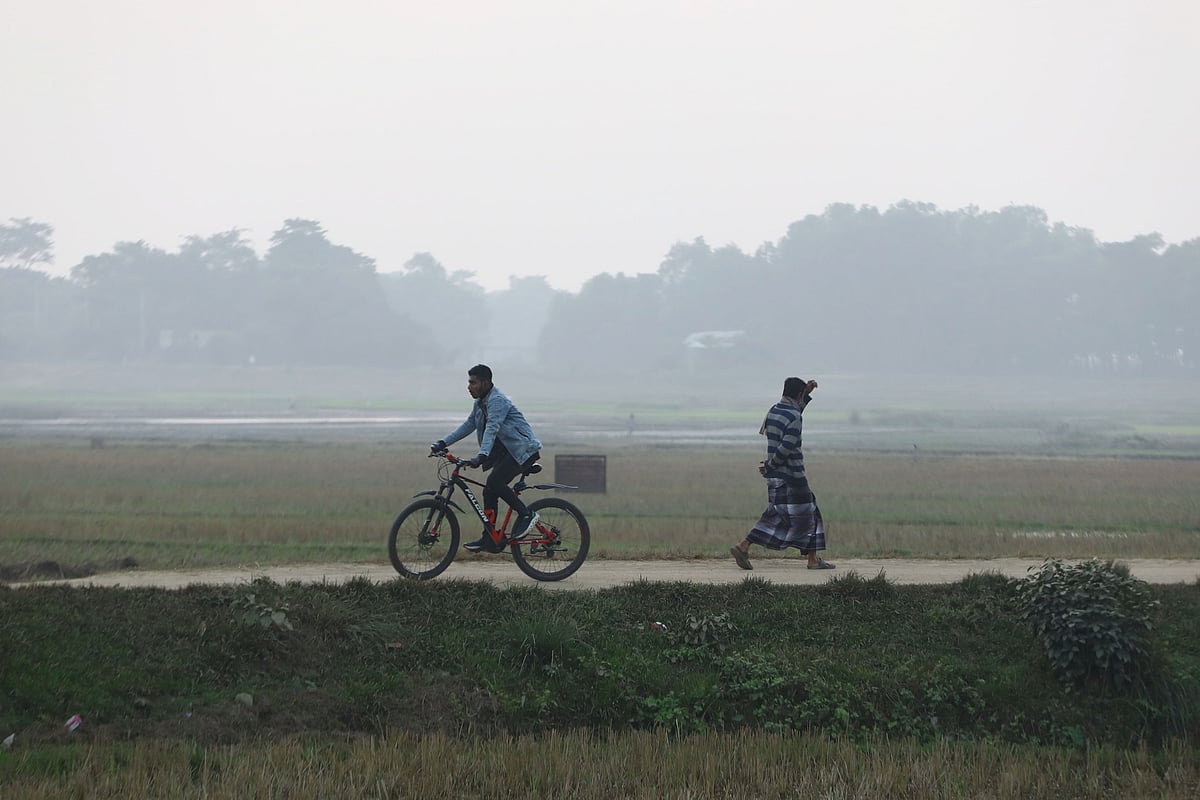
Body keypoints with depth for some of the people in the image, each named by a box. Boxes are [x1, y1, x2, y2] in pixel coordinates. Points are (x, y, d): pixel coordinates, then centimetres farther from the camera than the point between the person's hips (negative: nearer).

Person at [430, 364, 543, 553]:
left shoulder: (497, 401, -19)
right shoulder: (480, 402, 12)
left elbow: (492, 429, -31)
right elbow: (468, 425, 17)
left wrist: (481, 457, -43)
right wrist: (443, 443, 10)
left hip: (523, 449, -10)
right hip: (506, 451, 10)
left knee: (494, 482, -25)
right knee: (490, 490, 2)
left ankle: (526, 514, -15)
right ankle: (489, 539, 5)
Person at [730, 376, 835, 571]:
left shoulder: (773, 411, 10)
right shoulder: (794, 418, -16)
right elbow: (786, 448, -23)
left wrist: (807, 394, 28)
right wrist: (769, 466, -10)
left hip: (775, 476, 8)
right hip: (791, 476, -8)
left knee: (775, 515, 13)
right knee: (806, 516, 4)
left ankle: (743, 547, 3)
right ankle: (813, 559, 8)